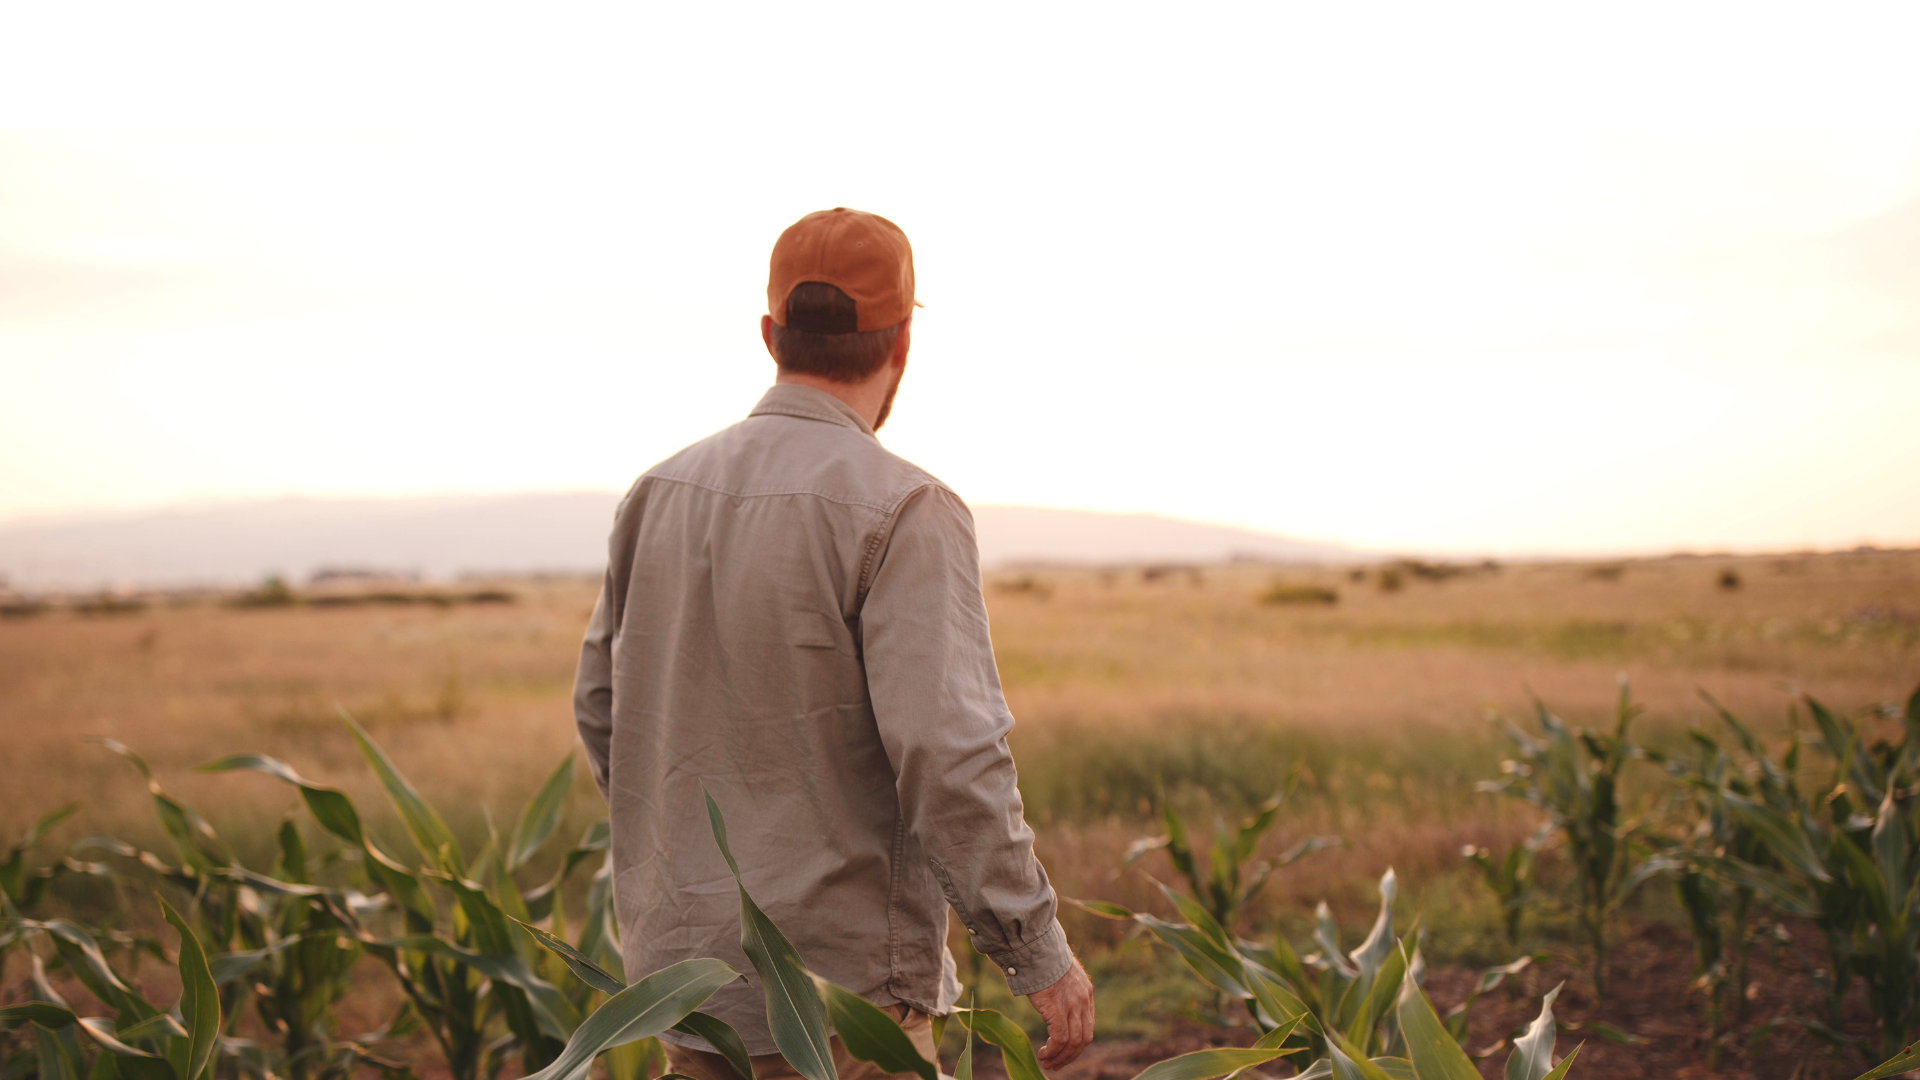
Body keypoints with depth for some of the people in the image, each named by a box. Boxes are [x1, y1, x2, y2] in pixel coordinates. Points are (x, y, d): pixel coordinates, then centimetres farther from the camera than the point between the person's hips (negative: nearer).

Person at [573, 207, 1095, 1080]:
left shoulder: (659, 493, 4)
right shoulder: (904, 513, -16)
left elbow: (601, 713, 13)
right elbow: (949, 755, -22)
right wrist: (1039, 952, -12)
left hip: (682, 971, 7)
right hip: (840, 991, -6)